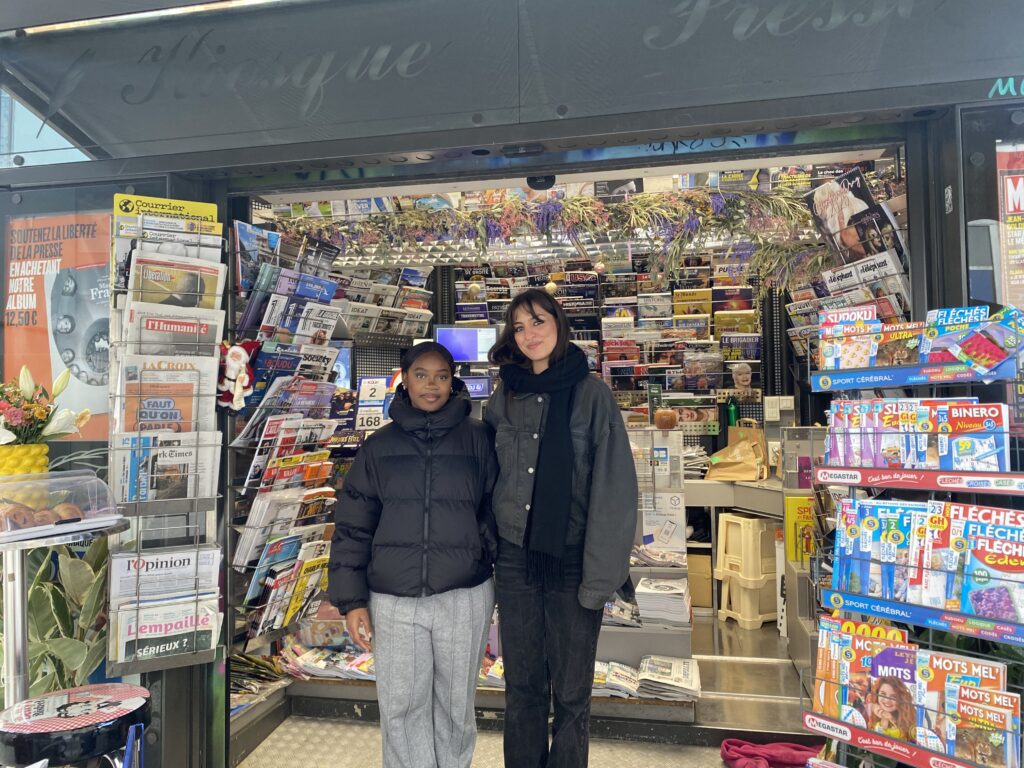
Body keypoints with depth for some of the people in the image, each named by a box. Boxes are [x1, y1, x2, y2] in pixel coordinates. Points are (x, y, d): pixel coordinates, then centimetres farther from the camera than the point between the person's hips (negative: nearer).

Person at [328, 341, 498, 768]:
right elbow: (352, 526, 4)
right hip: (393, 602, 1)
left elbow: (496, 512, 0)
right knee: (402, 707, 9)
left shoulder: (478, 438, -1)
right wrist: (351, 600, 0)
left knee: (455, 703, 14)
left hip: (464, 598, -1)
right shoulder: (379, 445, 3)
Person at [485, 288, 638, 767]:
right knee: (522, 687, 15)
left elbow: (613, 487, -10)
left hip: (571, 558, -3)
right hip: (515, 557, 3)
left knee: (571, 693, 9)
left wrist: (601, 573, -14)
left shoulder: (590, 392, -6)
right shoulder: (503, 397, 6)